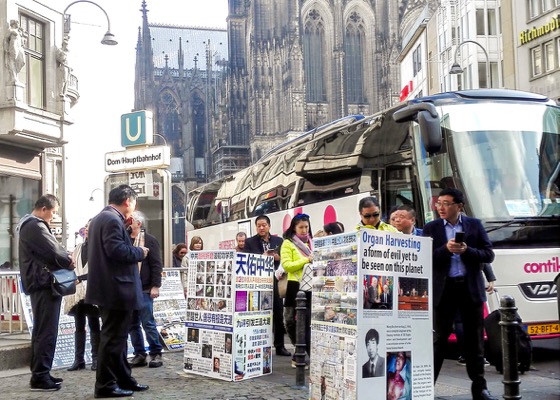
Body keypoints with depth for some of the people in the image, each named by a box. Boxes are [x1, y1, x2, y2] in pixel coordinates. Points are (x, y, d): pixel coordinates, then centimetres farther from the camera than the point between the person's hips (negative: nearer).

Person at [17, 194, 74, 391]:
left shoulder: (30, 224, 20)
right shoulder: (35, 226, -15)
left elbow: (48, 249, 20)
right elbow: (53, 251, -19)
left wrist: (65, 257, 3)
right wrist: (69, 261, -3)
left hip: (40, 282, 11)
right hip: (44, 283, -11)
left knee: (41, 330, 15)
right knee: (46, 331, -9)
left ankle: (39, 373, 22)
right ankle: (40, 376, -7)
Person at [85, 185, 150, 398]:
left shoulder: (100, 218, 18)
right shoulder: (113, 219, -16)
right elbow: (117, 250, -26)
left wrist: (128, 231, 12)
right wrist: (140, 252, -11)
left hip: (110, 289, 11)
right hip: (116, 290, -11)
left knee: (117, 336, 16)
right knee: (113, 338, -4)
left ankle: (123, 379, 23)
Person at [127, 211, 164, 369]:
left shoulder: (149, 240, -1)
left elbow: (156, 264, -6)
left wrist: (155, 286, -13)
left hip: (144, 289, -5)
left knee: (148, 323, -3)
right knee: (133, 324, 7)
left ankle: (156, 354, 7)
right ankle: (139, 354, 15)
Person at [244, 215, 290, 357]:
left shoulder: (279, 241, 10)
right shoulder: (250, 242, 3)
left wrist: (276, 257, -10)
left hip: (275, 281, 3)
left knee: (278, 314, 5)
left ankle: (280, 346, 14)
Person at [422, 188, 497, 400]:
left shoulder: (475, 225, 5)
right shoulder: (431, 228, 3)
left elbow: (488, 255, 0)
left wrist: (467, 250, -16)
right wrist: (445, 249, -19)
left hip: (470, 288, 1)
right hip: (443, 288, -1)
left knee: (475, 339, 8)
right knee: (438, 338, 1)